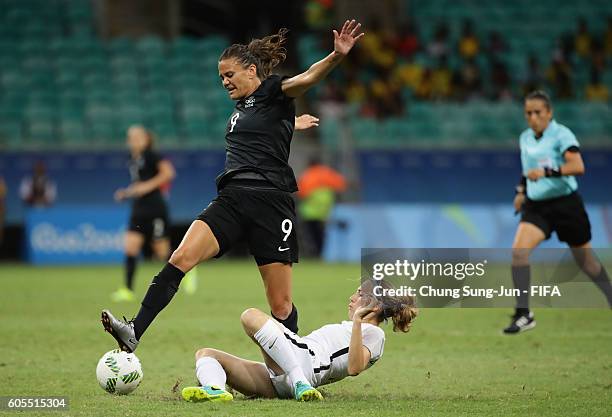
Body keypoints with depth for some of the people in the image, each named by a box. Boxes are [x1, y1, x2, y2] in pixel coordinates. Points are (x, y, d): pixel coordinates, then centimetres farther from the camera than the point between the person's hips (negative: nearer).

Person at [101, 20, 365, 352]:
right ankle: (134, 332, -27)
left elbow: (308, 77, -22)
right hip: (231, 200, 6)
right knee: (181, 258, -18)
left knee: (281, 304, -3)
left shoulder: (273, 93, -1)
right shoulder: (241, 106, 21)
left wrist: (337, 56, -39)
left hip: (271, 204, -5)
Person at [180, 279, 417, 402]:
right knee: (206, 354, 1)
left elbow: (354, 367, -13)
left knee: (252, 316, -29)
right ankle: (215, 389, -37)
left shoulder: (373, 333, 7)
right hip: (276, 382, 9)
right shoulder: (345, 328, 36)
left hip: (305, 359, -9)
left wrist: (357, 322, -20)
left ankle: (300, 385, -33)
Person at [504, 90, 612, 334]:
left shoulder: (561, 135, -14)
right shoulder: (526, 138, 7)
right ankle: (523, 314, -18)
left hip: (566, 204, -5)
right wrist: (522, 190, 14)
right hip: (536, 206, 5)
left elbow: (578, 166, -28)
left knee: (585, 261, 9)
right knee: (518, 251, -19)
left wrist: (546, 172, -36)